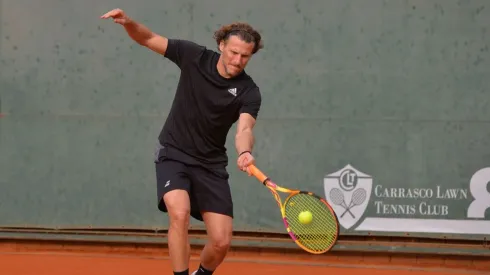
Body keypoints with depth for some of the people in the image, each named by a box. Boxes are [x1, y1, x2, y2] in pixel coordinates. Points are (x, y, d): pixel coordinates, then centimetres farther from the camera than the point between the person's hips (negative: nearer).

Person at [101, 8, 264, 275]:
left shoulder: (249, 92, -13)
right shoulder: (194, 56, -9)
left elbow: (244, 130, -29)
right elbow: (149, 39, -1)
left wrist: (244, 153, -52)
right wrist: (127, 22, -22)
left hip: (210, 164, 1)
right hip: (173, 155, -1)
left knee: (221, 241, -6)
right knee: (179, 213, -30)